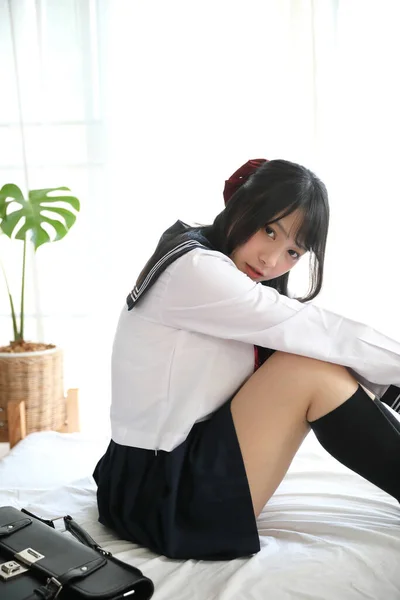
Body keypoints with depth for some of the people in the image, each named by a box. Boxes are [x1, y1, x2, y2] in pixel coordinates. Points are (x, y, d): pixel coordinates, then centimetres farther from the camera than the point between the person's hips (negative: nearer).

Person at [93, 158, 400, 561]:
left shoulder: (215, 274, 11)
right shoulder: (194, 268, -18)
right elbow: (321, 333, -18)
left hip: (182, 468, 9)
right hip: (159, 498, -9)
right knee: (312, 368, -19)